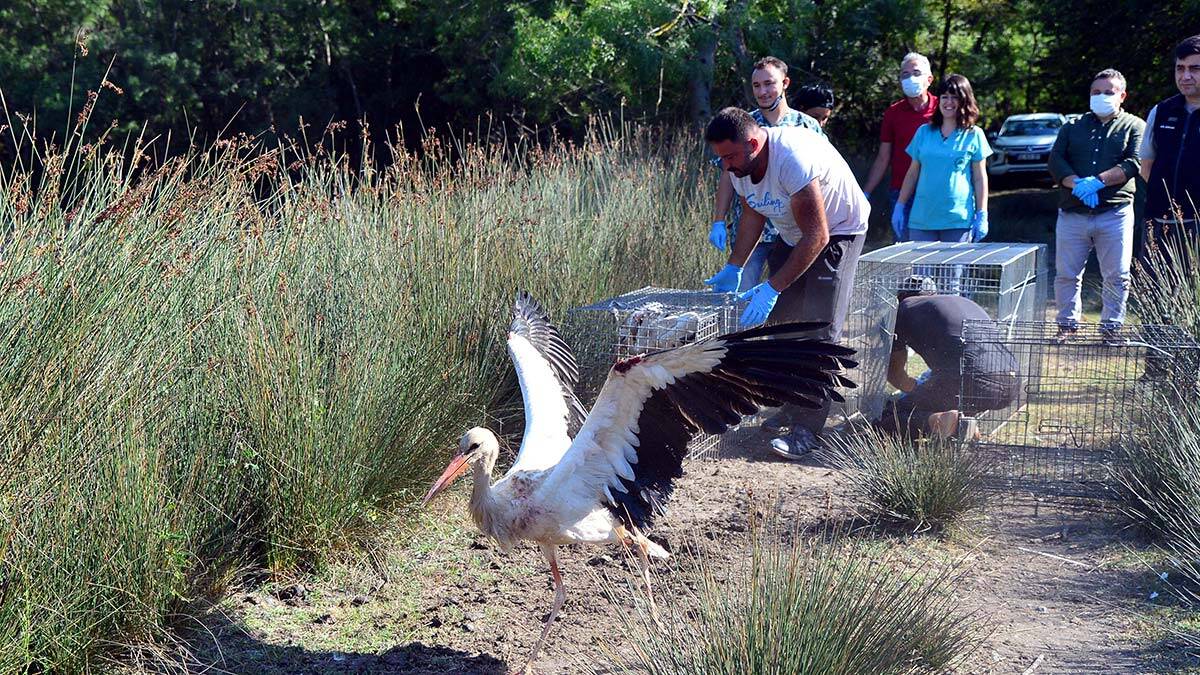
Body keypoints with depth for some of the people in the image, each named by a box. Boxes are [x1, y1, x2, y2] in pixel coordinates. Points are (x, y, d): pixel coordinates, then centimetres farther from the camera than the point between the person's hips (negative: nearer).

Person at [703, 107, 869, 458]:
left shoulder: (792, 159, -37)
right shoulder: (741, 164, -11)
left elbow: (817, 236, -33)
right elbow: (752, 214, 8)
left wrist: (773, 287, -33)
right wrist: (733, 267, -2)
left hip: (838, 232, -8)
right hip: (792, 235, 8)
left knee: (819, 327, -14)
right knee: (780, 318, 6)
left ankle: (807, 428, -14)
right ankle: (792, 405, 19)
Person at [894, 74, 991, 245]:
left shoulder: (974, 135, 4)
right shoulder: (923, 132, 11)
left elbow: (980, 178, 4)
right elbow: (912, 173, 15)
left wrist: (982, 216, -1)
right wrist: (900, 206, 11)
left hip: (959, 219, -2)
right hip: (921, 219, 3)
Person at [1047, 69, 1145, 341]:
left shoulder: (1134, 126, 10)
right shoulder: (1072, 127, 17)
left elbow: (1133, 164, -6)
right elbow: (1055, 160, 4)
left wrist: (1098, 181, -19)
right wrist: (1077, 184, -15)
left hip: (1115, 214, -2)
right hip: (1072, 214, 2)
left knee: (1117, 276, -1)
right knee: (1066, 274, 4)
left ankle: (1111, 328, 9)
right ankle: (1067, 324, 15)